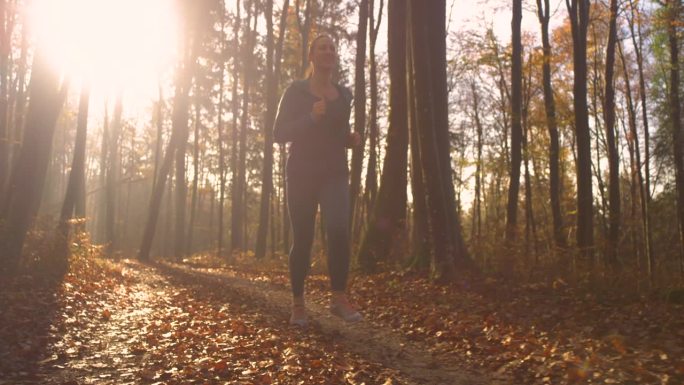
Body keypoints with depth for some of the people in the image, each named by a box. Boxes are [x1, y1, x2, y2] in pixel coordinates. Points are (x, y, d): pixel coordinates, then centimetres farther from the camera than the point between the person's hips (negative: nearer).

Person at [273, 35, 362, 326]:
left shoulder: (343, 95, 13)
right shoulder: (296, 91, 1)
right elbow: (279, 133, -6)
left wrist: (352, 138, 1)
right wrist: (311, 118, -19)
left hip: (334, 173, 3)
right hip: (302, 173, -2)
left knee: (339, 230, -20)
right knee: (302, 238, -1)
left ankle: (339, 298, -13)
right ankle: (298, 303, 12)